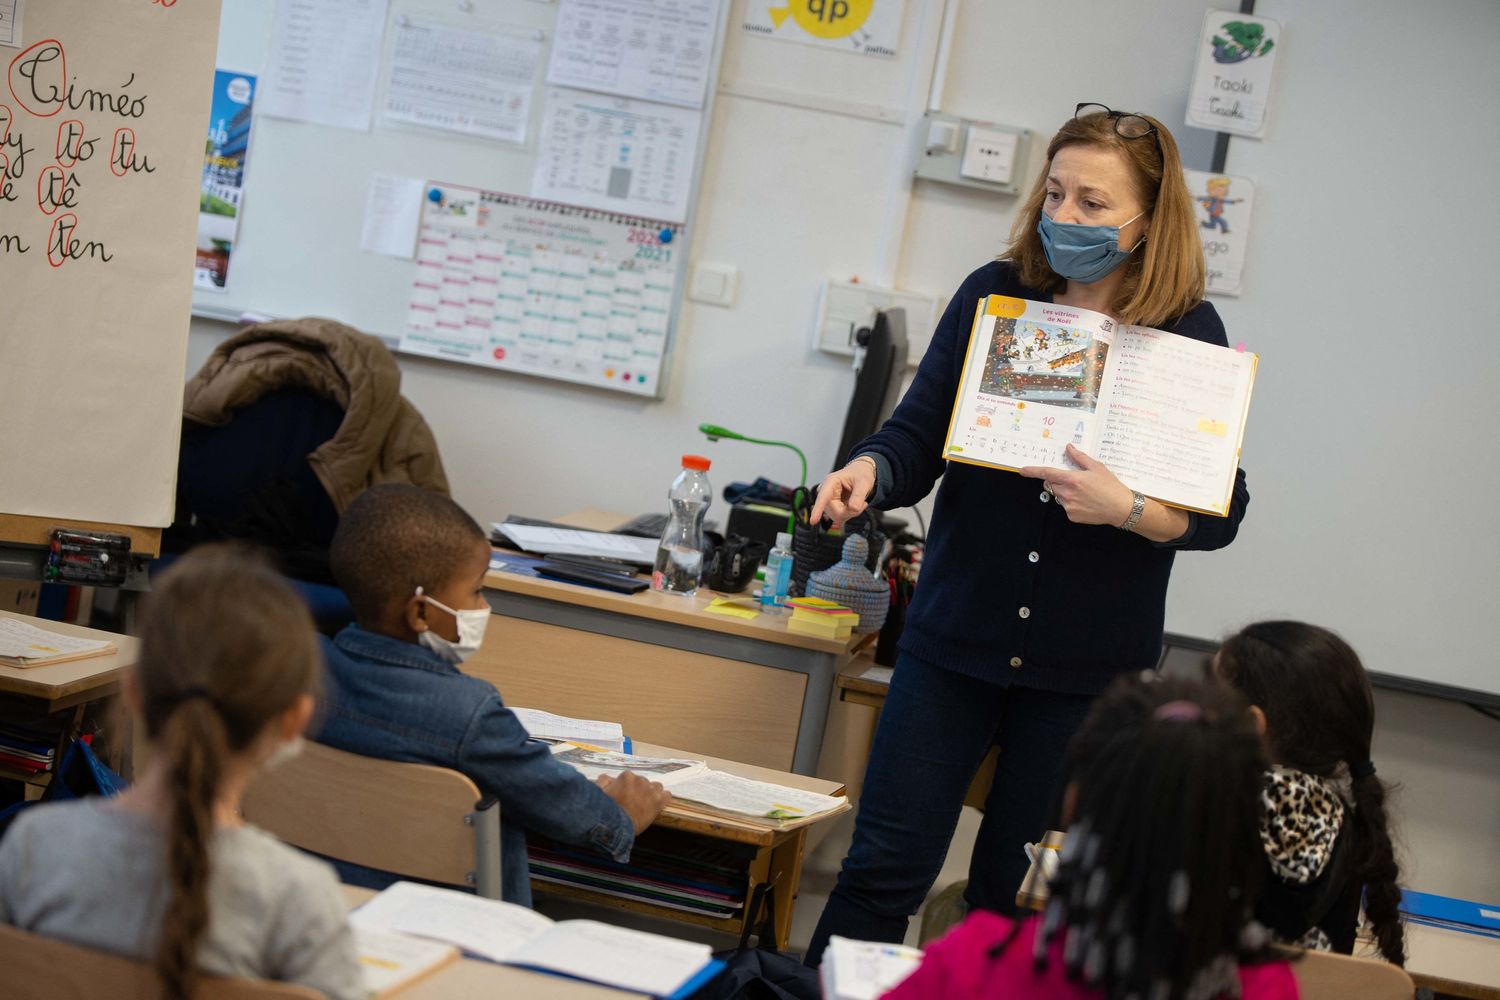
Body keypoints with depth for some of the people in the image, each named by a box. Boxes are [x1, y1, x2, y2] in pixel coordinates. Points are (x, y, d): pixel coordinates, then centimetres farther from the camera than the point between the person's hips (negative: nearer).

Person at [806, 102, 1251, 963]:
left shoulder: (1190, 333, -4)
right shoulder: (994, 295, 1)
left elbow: (1222, 513, -6)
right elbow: (920, 438, 1)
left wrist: (1128, 510, -24)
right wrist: (870, 471, -21)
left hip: (1091, 667, -1)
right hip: (957, 636, 1)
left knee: (1017, 899, 9)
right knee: (885, 871, 0)